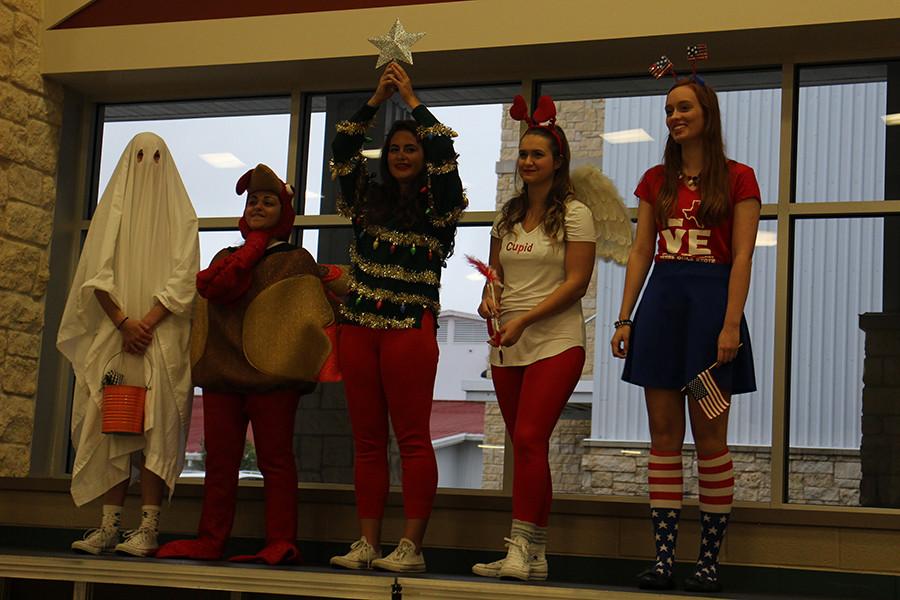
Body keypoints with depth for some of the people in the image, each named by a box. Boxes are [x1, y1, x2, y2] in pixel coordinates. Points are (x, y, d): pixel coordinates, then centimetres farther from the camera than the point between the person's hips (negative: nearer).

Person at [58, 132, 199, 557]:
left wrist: (148, 322, -14)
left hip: (162, 336, -2)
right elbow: (97, 274, 2)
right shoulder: (112, 210, 13)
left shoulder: (179, 215, 9)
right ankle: (109, 527, -1)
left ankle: (148, 529, -11)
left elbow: (182, 278, -1)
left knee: (156, 427, -10)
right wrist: (124, 322, -11)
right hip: (114, 334, 2)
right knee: (112, 425, -2)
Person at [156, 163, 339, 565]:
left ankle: (281, 542, -5)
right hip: (221, 370, 5)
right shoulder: (227, 256, 22)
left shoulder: (296, 260, 8)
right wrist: (253, 248, -1)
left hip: (270, 371, -5)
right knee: (219, 461, 4)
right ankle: (210, 542, 7)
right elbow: (211, 286, 0)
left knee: (275, 460, -5)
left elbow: (306, 318, -2)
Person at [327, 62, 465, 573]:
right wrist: (377, 99, 6)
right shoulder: (369, 200, 16)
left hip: (411, 327, -5)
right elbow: (343, 151, 10)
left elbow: (444, 152, -8)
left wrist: (412, 99, -1)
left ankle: (412, 547, -4)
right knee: (368, 439, 5)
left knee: (412, 437, -5)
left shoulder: (437, 205, 5)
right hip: (359, 325, 5)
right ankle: (368, 544, 7)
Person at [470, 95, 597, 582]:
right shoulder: (508, 215, 16)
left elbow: (576, 282, -10)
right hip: (508, 346, 6)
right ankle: (534, 556, 10)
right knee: (525, 446, 6)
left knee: (529, 439, -18)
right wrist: (489, 300, -3)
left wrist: (524, 320, -18)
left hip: (555, 342, -6)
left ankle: (520, 550, -16)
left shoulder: (573, 213, -3)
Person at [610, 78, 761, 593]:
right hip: (661, 303, 4)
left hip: (711, 300, -4)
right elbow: (641, 253, 12)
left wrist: (731, 324, -15)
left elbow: (742, 258, -6)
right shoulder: (656, 180, 14)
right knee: (664, 436, 3)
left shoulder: (738, 178, 1)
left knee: (710, 437, 0)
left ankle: (711, 560, 7)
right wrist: (624, 318, 4)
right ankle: (664, 558, 6)